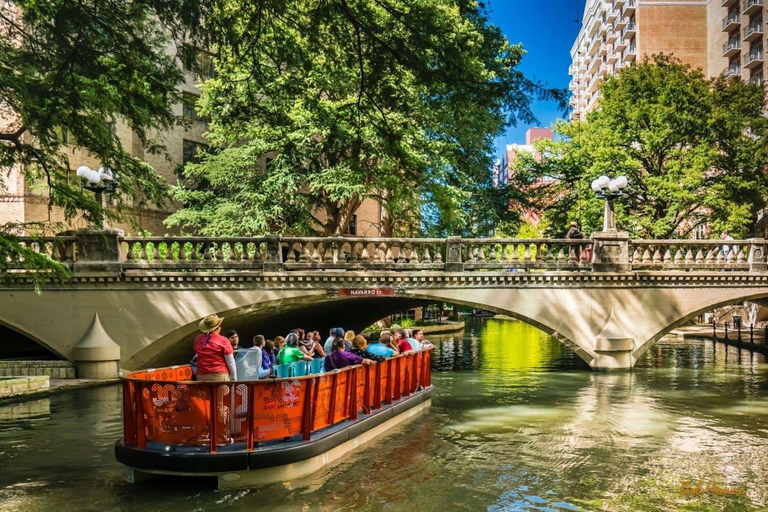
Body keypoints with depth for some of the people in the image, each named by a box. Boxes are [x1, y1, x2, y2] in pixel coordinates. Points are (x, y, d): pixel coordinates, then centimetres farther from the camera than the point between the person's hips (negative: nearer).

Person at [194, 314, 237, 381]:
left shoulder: (198, 340, 6)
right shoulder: (223, 341, -5)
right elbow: (230, 362, -3)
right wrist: (234, 379, 5)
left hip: (201, 376, 4)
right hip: (219, 376, -4)